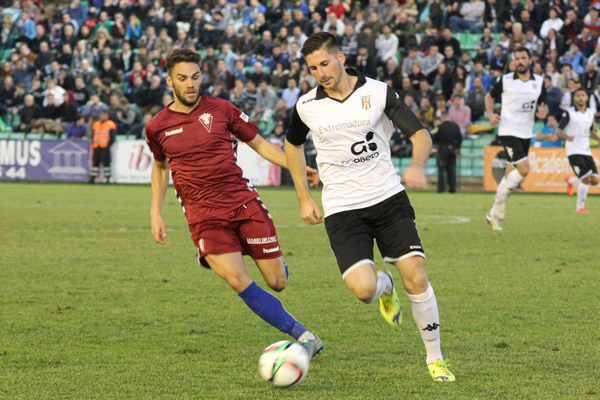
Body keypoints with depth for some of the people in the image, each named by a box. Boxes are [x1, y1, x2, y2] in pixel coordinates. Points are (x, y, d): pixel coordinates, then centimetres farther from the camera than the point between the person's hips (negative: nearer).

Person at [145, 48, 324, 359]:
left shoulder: (221, 110, 3)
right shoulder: (157, 127, 6)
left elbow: (258, 143, 12)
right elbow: (160, 166, 24)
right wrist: (155, 212, 16)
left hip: (244, 203, 0)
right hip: (203, 215, 0)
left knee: (278, 282, -2)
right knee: (237, 280, -22)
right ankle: (303, 336, -17)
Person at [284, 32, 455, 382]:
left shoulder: (378, 93, -5)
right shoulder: (307, 106, 0)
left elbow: (421, 134, -5)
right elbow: (293, 145, 20)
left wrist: (417, 165, -27)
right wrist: (304, 199, 16)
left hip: (389, 199, 0)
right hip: (342, 210, 0)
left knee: (416, 278, -11)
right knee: (363, 289, -18)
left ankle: (435, 358, 7)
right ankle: (385, 287, 22)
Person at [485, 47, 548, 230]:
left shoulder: (539, 81, 4)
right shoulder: (505, 80, -5)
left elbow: (542, 105, 13)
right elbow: (490, 96, 10)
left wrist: (543, 112, -12)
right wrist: (491, 114, -8)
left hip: (526, 133, 5)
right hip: (508, 131, -5)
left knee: (511, 174, 10)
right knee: (524, 170, -21)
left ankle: (494, 215, 22)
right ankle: (500, 201, -2)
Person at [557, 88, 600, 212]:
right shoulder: (569, 113, -5)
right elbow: (558, 131, -8)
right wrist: (567, 137, -28)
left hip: (586, 151, 6)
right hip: (574, 151, -6)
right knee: (586, 179, -16)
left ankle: (570, 181, 25)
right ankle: (580, 207, 0)